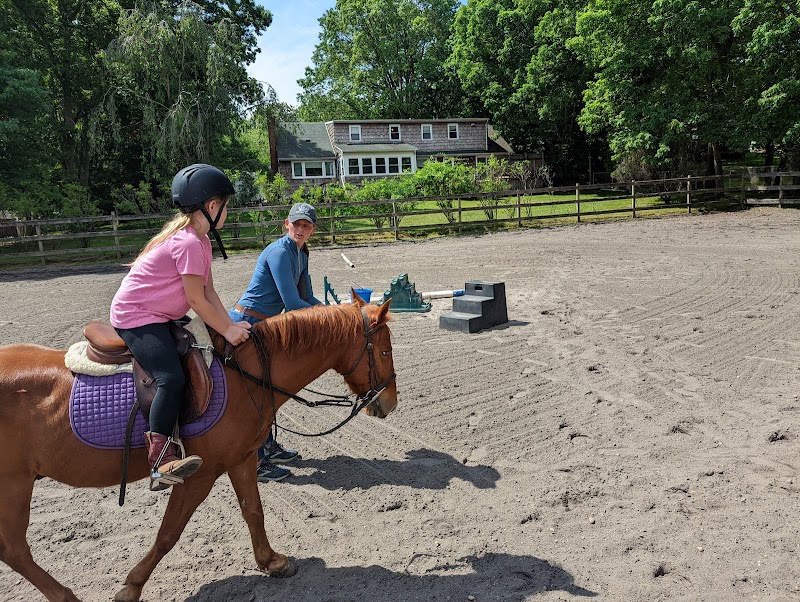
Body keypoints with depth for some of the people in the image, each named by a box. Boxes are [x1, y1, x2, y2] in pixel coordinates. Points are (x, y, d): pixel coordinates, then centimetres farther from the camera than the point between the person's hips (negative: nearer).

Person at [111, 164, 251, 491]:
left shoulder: (200, 240, 10)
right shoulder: (189, 243, -21)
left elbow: (208, 291, 6)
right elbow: (197, 300, -20)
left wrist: (231, 325, -3)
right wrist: (228, 329, -13)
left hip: (158, 316, 11)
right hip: (136, 317, -11)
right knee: (172, 378, -27)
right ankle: (161, 461, -31)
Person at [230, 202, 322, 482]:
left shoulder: (301, 256, 10)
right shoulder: (279, 252, -20)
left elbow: (307, 298, 14)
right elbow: (292, 303, -24)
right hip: (247, 324, -10)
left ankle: (268, 446, 36)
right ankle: (256, 464, 8)